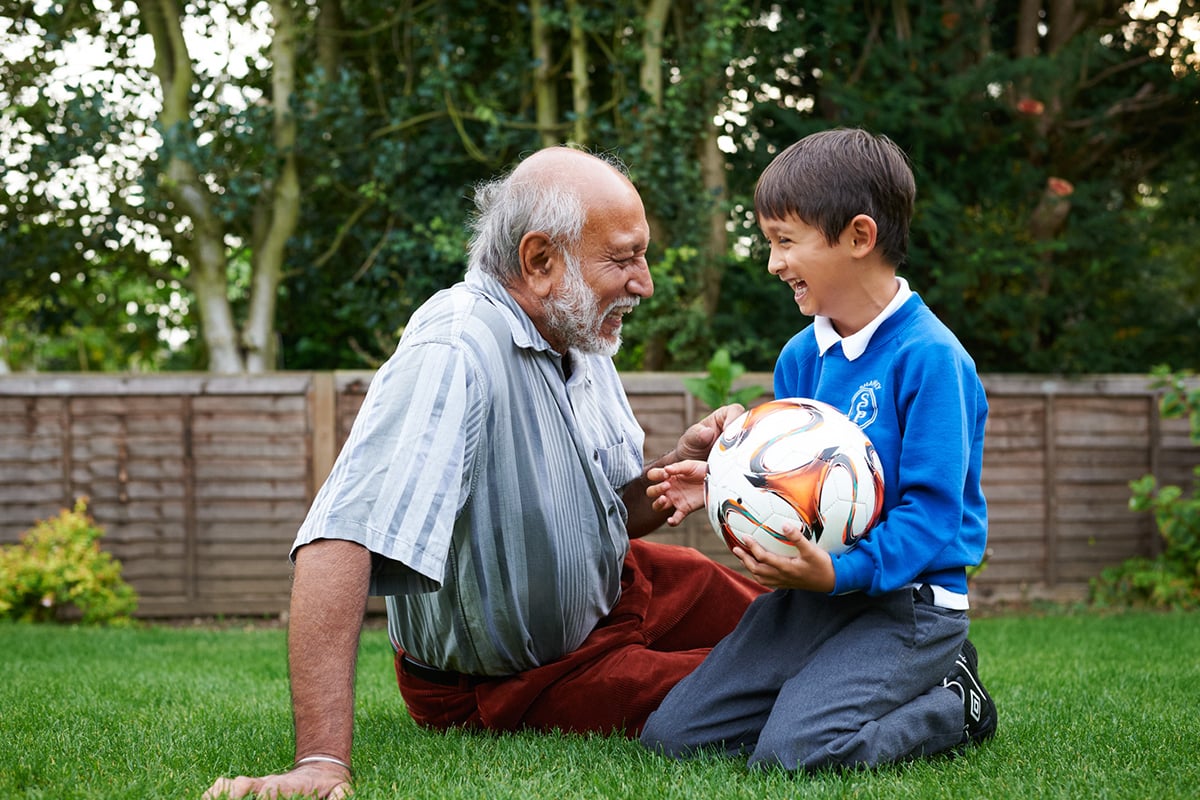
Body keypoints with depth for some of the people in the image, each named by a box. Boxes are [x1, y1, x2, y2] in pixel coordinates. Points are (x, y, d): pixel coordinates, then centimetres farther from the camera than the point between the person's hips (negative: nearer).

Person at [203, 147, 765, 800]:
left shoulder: (579, 339, -5)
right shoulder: (454, 357, -35)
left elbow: (620, 511, 7)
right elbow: (340, 542, -47)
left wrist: (682, 463, -16)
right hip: (509, 684, -8)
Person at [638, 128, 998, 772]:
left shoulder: (929, 357, -16)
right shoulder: (800, 356, 9)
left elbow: (931, 513, -19)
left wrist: (836, 572, -30)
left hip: (905, 602, -7)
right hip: (813, 592, 7)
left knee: (794, 751, -26)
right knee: (671, 735, -2)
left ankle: (952, 703, 1)